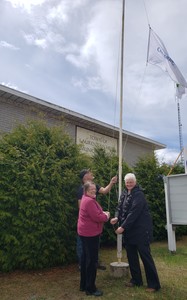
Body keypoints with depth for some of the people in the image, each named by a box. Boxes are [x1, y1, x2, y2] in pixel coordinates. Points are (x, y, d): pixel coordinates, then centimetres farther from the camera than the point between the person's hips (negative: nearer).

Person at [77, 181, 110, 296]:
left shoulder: (87, 199, 12)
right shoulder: (89, 201, -22)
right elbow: (97, 217, -25)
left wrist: (103, 213, 5)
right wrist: (106, 216, -7)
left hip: (86, 232, 11)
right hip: (90, 233, -11)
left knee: (86, 258, 18)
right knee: (92, 260, -1)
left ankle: (84, 285, 30)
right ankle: (90, 288, 11)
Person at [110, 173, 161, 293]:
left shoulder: (139, 194, -17)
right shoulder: (124, 193, 7)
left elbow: (134, 213, -23)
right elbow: (119, 208, 9)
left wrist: (123, 227, -23)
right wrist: (116, 217, -12)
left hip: (140, 230, -8)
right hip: (129, 230, 8)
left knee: (145, 256, -1)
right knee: (131, 255, 15)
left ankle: (154, 284, 13)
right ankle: (136, 280, 31)